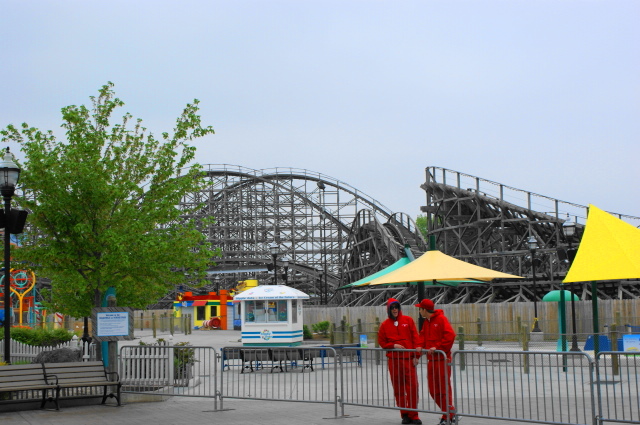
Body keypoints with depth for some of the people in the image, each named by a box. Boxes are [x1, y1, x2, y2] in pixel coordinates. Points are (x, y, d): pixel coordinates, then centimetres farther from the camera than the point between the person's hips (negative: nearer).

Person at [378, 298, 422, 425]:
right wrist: (393, 345, -8)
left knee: (412, 387, -6)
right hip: (393, 359, 1)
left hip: (408, 358, -1)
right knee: (398, 389, 4)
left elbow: (416, 338, 3)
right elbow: (381, 342, 10)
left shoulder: (408, 320, 5)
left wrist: (416, 356, -4)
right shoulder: (385, 324, 7)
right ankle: (404, 415, 14)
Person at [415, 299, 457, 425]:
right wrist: (421, 345, -1)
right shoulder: (426, 322, 14)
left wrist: (438, 347, -21)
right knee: (433, 390, 9)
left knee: (444, 388, -2)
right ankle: (450, 412, 20)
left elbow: (450, 335, -19)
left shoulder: (441, 319, -11)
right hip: (431, 359, 8)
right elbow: (423, 335, 19)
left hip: (442, 359, -8)